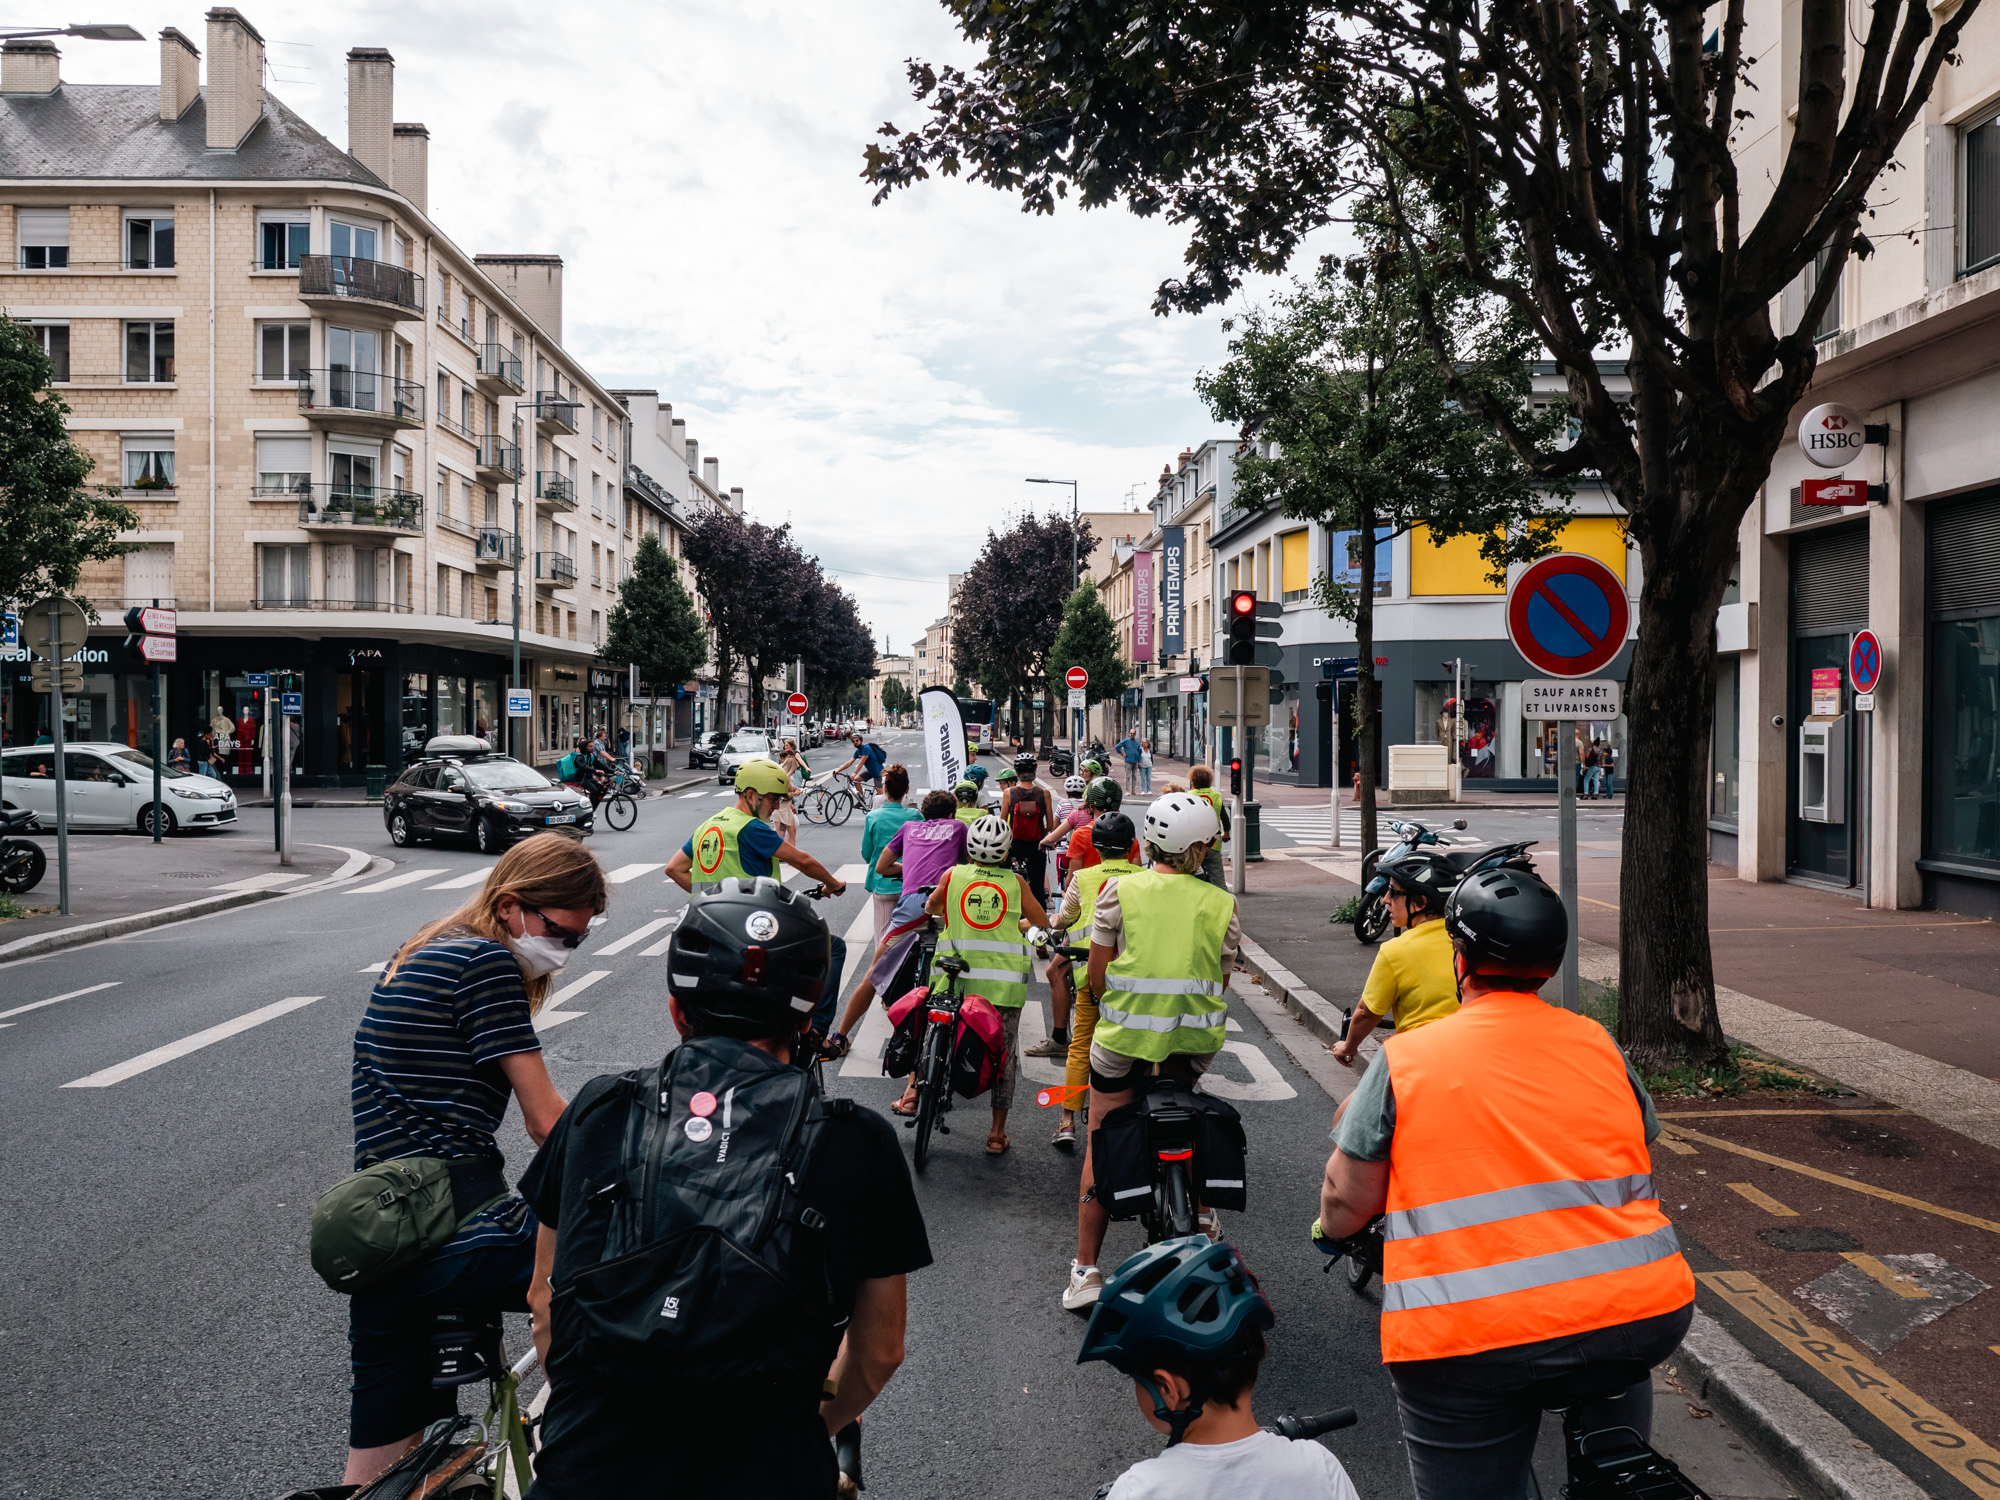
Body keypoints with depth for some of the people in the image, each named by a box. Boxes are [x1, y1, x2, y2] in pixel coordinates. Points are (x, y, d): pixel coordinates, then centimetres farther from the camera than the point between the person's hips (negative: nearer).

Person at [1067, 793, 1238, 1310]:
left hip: (1124, 1035, -2)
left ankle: (1085, 1271, 12)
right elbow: (1220, 981, 8)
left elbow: (1097, 976, 0)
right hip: (1194, 1041, 2)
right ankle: (1200, 1208, 35)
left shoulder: (1119, 890, -4)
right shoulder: (1222, 904, 0)